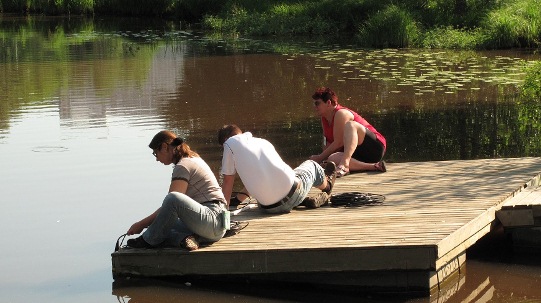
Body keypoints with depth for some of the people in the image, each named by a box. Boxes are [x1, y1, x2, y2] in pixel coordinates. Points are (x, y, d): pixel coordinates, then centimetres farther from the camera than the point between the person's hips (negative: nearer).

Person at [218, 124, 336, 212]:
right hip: (292, 195, 3)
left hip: (268, 207, -3)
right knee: (311, 165, 35)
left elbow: (228, 182, 3)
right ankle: (326, 185, 61)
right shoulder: (262, 141, 18)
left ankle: (306, 200, 22)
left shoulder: (230, 143, 4)